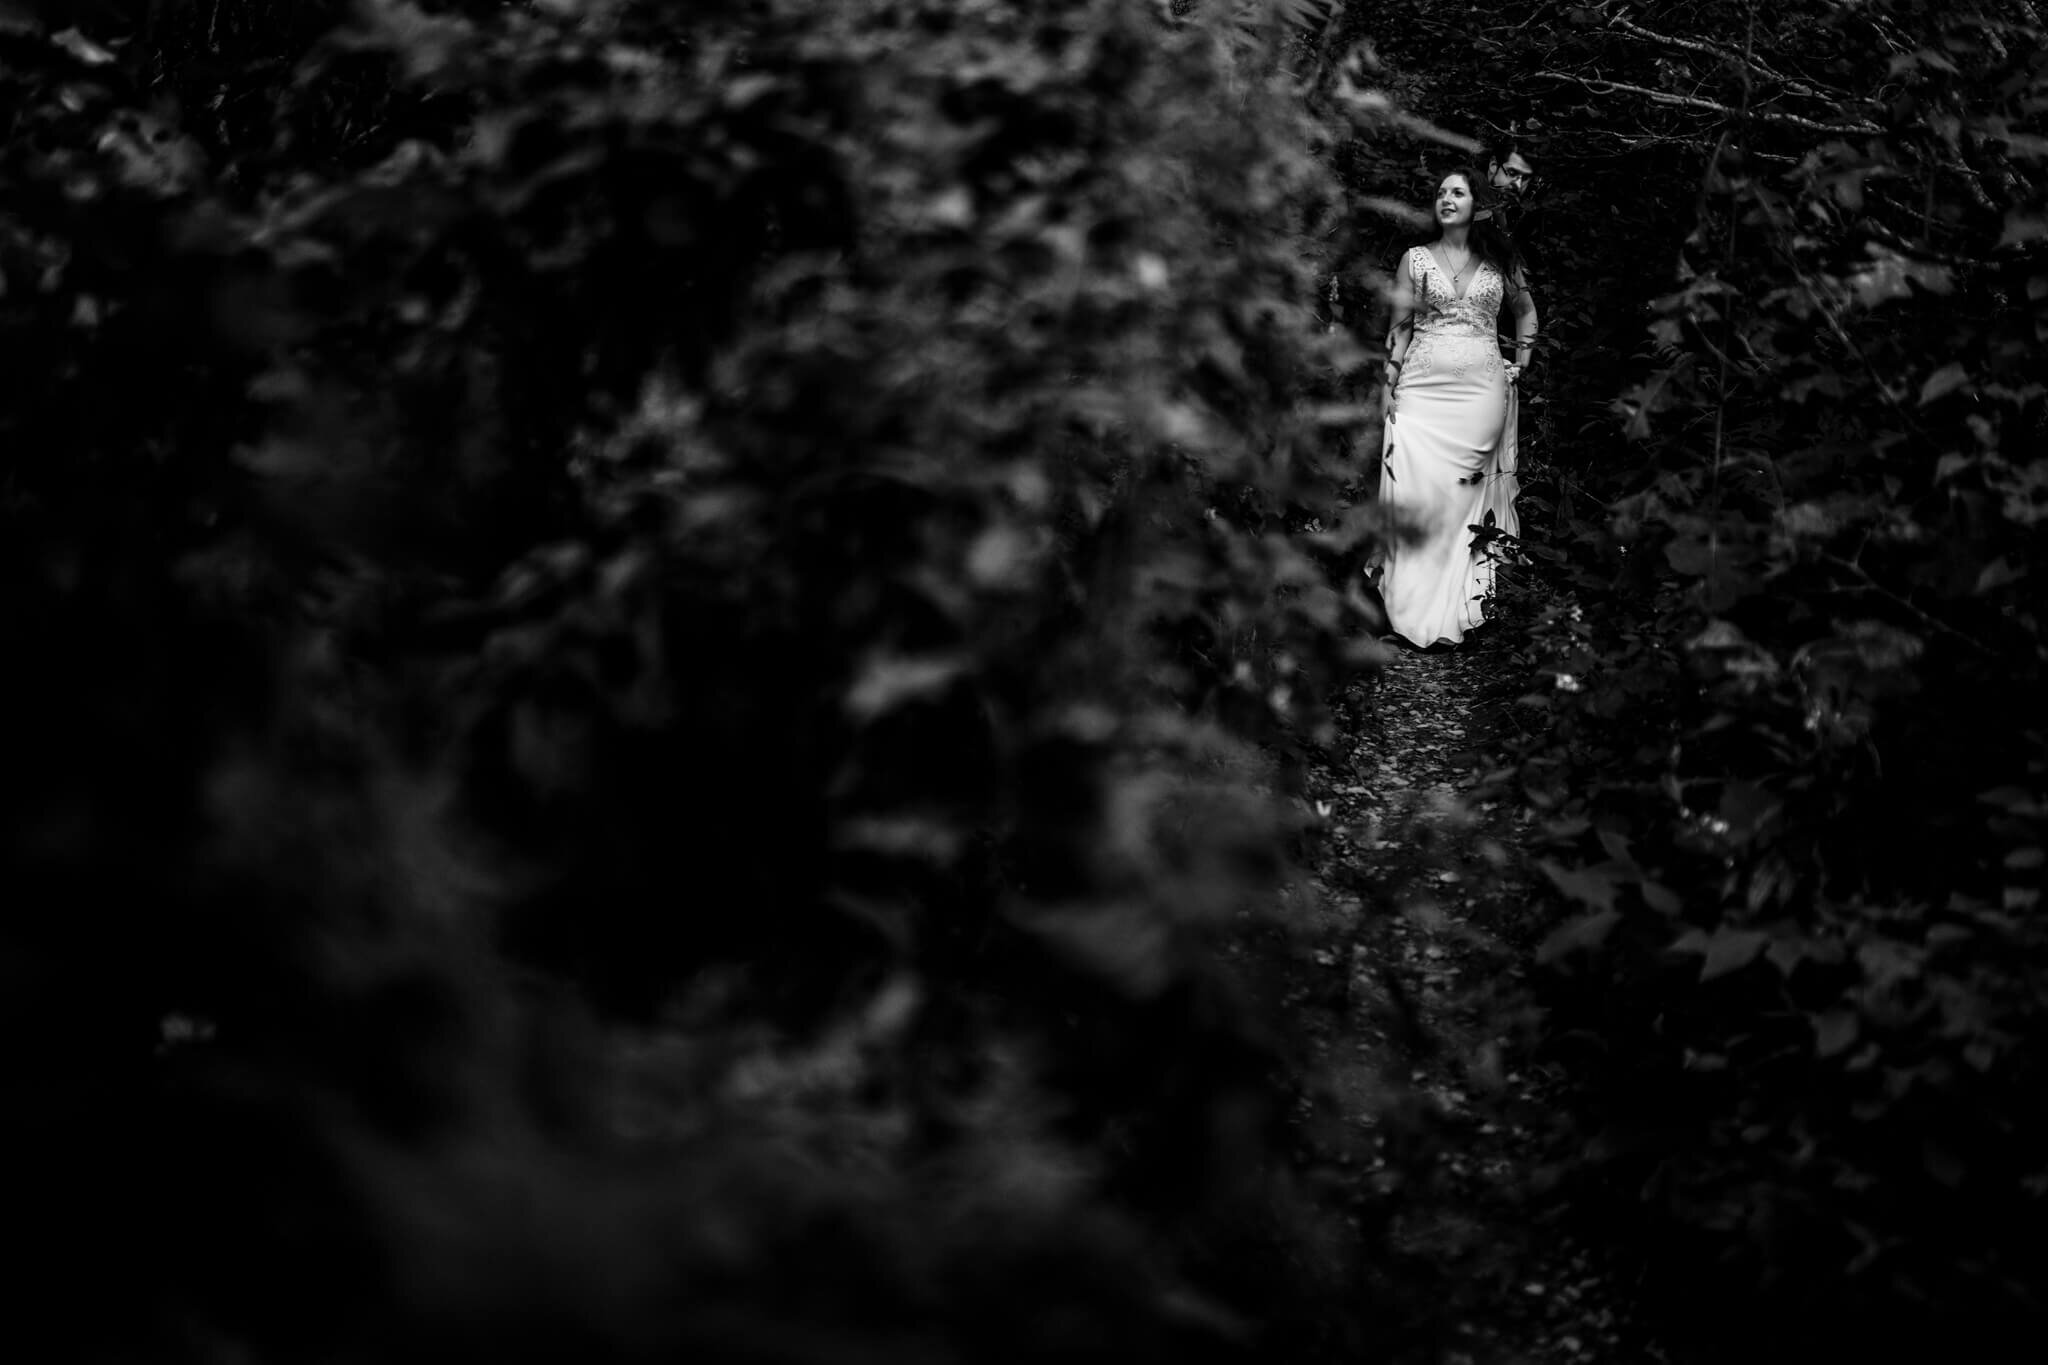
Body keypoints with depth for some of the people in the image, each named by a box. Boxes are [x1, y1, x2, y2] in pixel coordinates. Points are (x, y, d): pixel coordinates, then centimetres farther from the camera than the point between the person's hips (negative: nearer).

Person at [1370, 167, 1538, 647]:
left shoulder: (1499, 261, 10)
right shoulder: (1416, 259, 6)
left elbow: (1526, 311, 25)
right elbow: (1399, 326, 6)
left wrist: (1520, 365, 17)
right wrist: (1389, 386, 1)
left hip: (1483, 390, 1)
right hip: (1424, 387, -1)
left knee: (1468, 493, -1)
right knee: (1420, 490, -8)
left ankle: (1460, 605, 2)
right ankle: (1416, 611, -4)